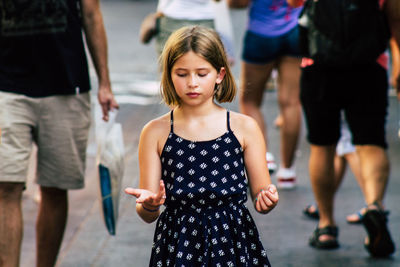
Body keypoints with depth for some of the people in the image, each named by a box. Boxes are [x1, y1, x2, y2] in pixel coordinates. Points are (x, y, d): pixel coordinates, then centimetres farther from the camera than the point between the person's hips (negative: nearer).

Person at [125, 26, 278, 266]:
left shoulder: (245, 128, 1)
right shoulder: (156, 133, 1)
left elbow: (259, 194, 4)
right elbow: (148, 216, 0)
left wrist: (266, 201, -19)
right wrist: (148, 205, -22)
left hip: (234, 246, 0)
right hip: (178, 248, 0)